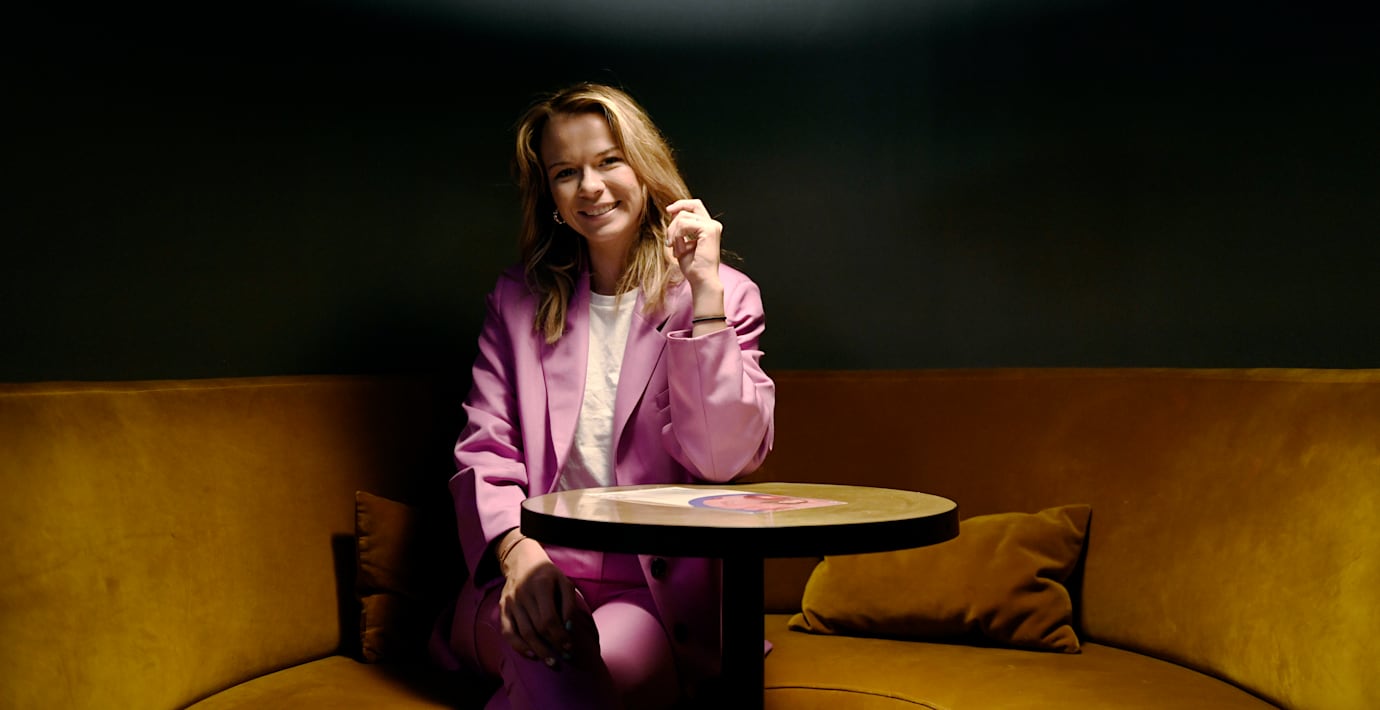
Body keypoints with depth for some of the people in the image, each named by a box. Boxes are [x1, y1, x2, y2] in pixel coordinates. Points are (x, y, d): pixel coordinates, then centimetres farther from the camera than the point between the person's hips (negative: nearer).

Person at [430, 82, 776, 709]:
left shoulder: (724, 294, 6)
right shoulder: (518, 300, 13)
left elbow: (724, 458, -8)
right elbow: (483, 453, 4)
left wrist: (705, 294, -12)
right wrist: (517, 552, -17)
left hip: (660, 592, -1)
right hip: (531, 576, 1)